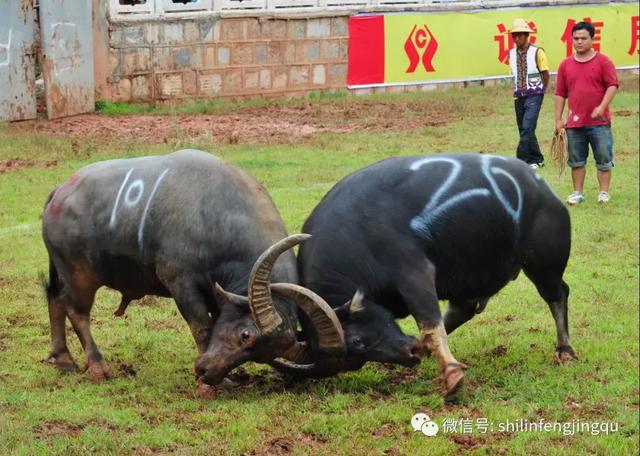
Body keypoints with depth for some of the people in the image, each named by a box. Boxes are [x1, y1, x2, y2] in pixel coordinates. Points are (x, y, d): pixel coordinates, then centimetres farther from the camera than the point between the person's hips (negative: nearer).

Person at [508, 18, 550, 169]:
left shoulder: (537, 52, -8)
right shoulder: (512, 54, 7)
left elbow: (545, 74, -1)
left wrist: (539, 91, 3)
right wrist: (517, 91, 9)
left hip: (534, 96, -6)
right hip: (518, 97, 6)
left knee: (527, 128, -15)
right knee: (524, 130, 8)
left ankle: (522, 160, -14)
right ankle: (536, 160, 19)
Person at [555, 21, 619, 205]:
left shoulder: (603, 61, -3)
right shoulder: (565, 65, 6)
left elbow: (612, 85, -8)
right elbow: (560, 93, 9)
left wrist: (602, 107, -21)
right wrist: (558, 120, 6)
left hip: (599, 122, -3)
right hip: (575, 124, 3)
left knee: (604, 160, 2)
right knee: (576, 161, 8)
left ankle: (604, 192, 11)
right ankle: (577, 193, 17)